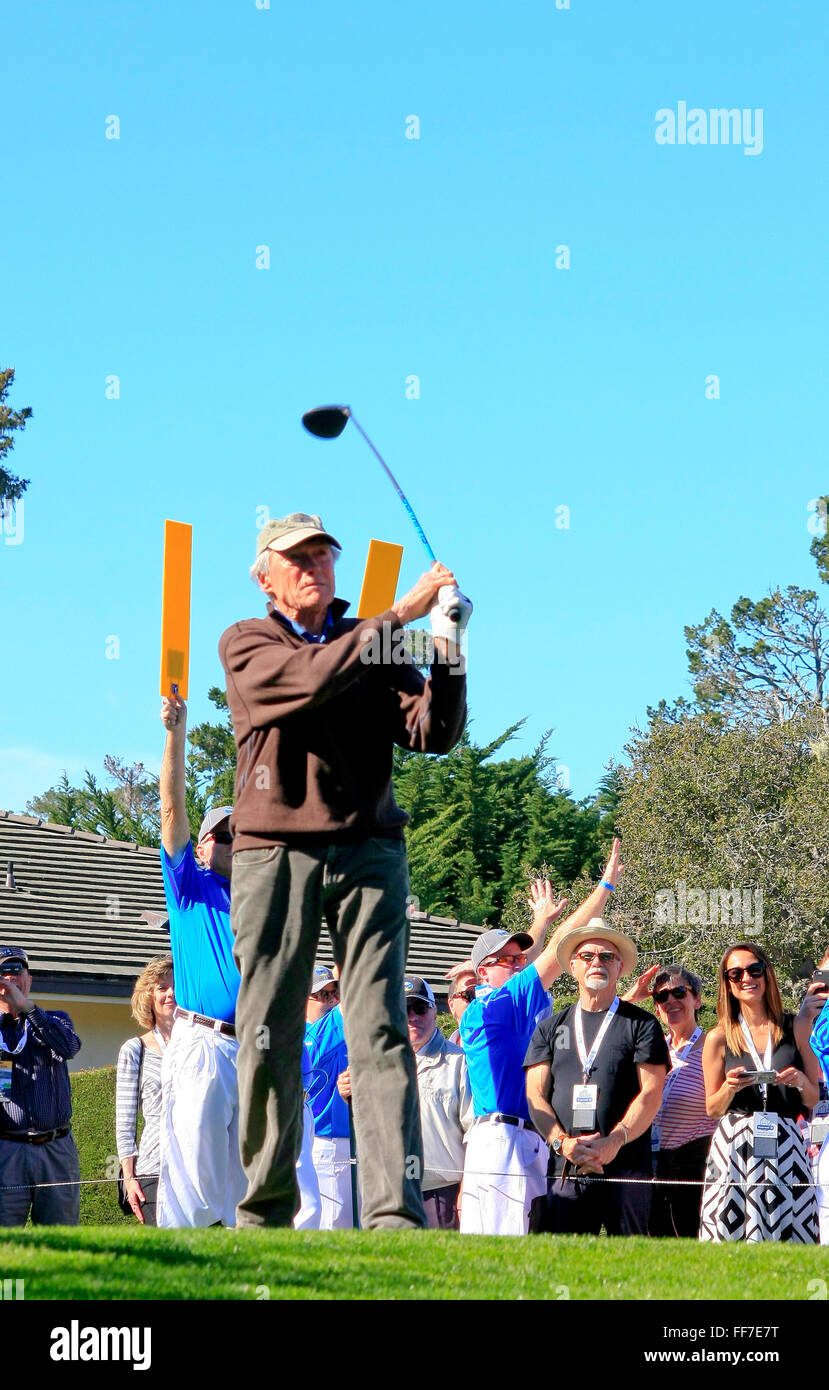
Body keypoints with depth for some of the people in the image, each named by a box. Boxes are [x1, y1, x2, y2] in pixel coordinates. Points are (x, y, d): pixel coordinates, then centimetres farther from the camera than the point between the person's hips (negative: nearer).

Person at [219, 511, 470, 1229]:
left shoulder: (374, 643, 17)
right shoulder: (246, 644, 9)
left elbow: (432, 732, 3)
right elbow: (310, 678, -13)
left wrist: (449, 654, -12)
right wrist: (399, 615, -16)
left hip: (368, 848, 1)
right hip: (274, 851, -1)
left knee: (381, 1032, -10)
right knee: (269, 1037, 0)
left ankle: (396, 1211, -18)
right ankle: (266, 1210, 10)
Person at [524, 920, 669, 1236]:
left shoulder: (640, 1024, 9)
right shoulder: (551, 1028, 17)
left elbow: (651, 1094, -1)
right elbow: (535, 1095, 9)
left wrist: (614, 1142, -15)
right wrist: (562, 1141, -9)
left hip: (625, 1164, -2)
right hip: (563, 1168, 2)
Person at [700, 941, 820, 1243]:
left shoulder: (796, 1029, 8)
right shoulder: (719, 1038, 5)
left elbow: (816, 1101, 12)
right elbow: (712, 1108, 10)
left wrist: (801, 1082, -8)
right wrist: (730, 1087, -9)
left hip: (786, 1147, 1)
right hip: (734, 1147, 0)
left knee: (789, 1234, -6)